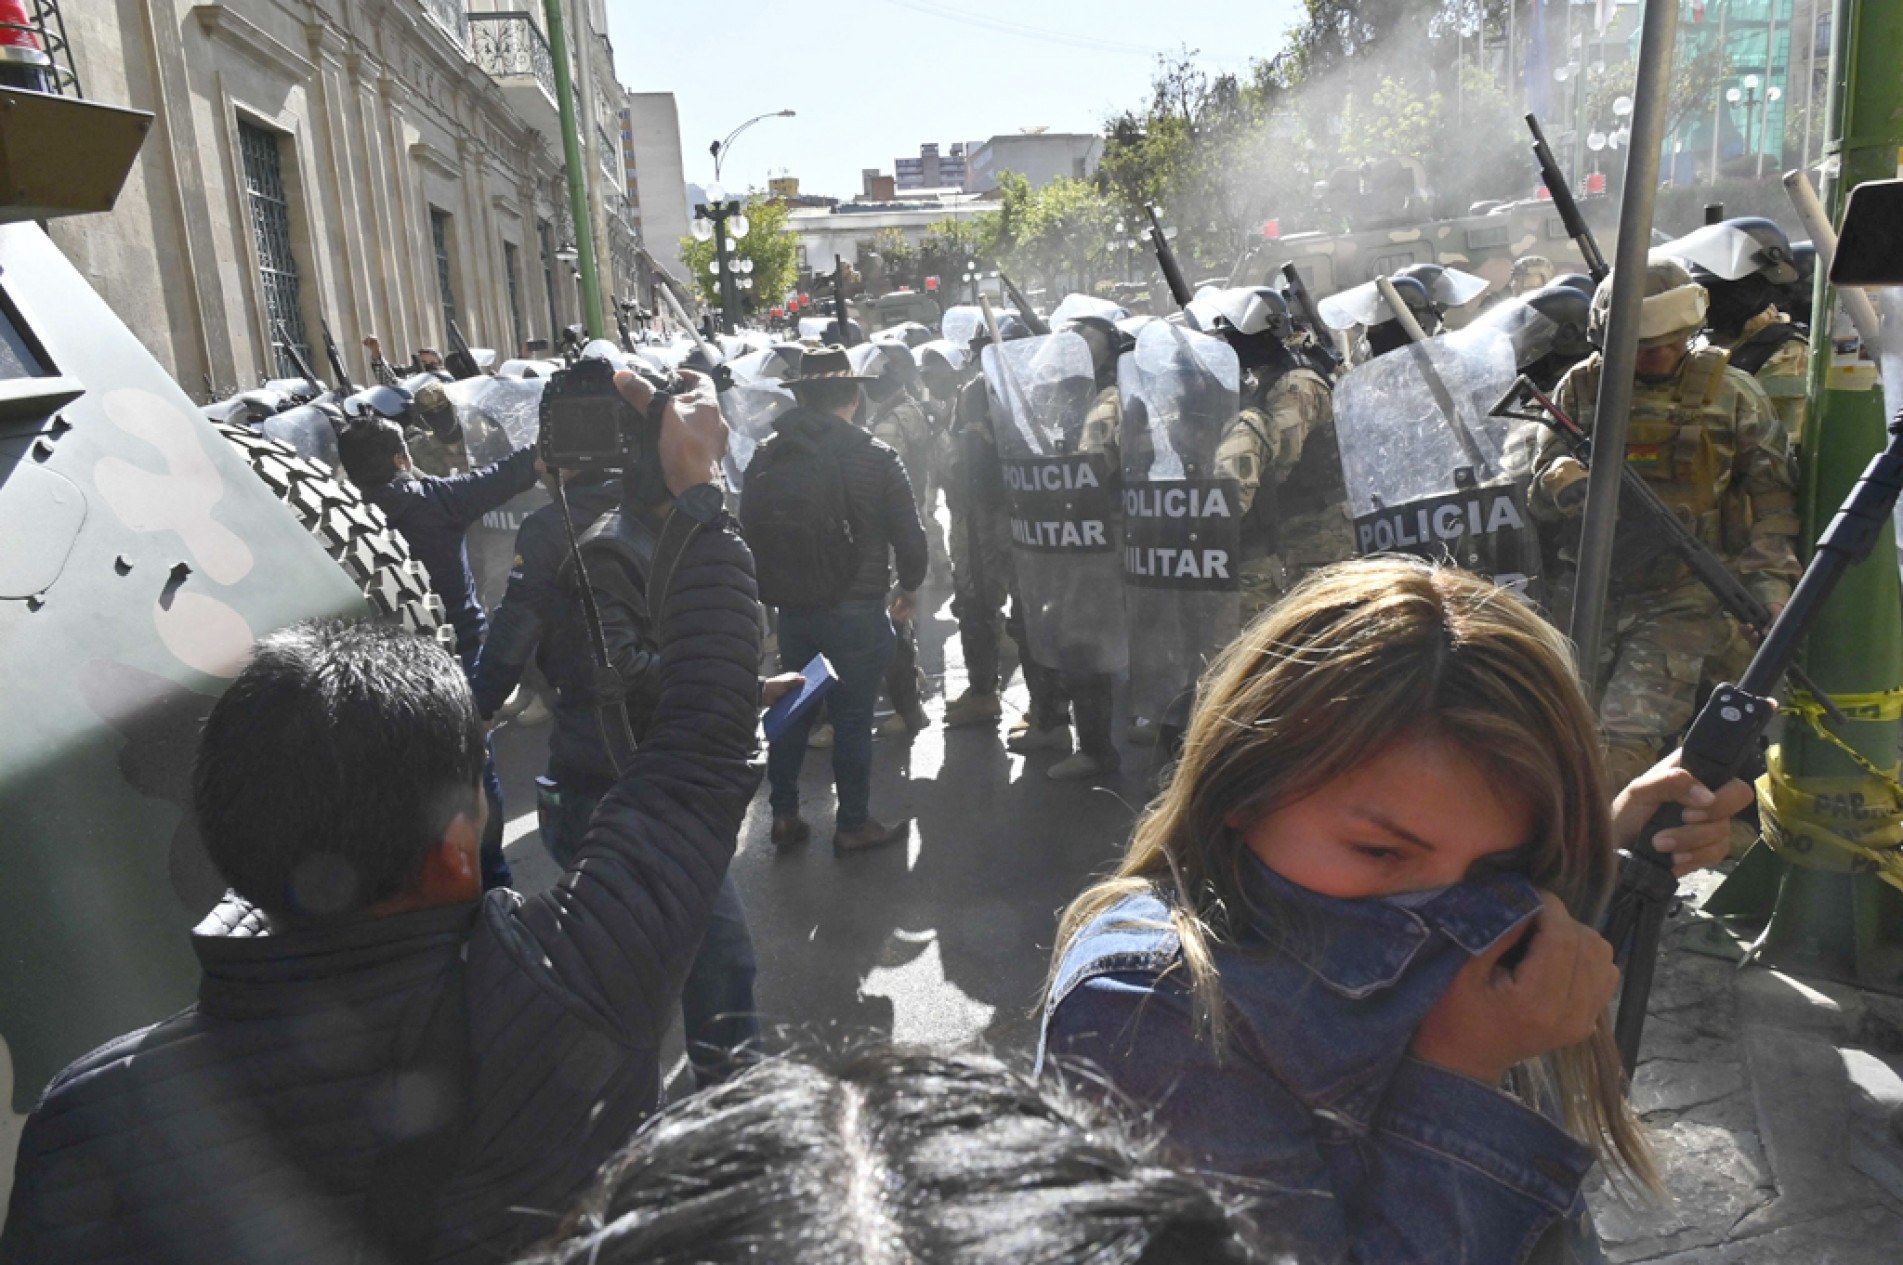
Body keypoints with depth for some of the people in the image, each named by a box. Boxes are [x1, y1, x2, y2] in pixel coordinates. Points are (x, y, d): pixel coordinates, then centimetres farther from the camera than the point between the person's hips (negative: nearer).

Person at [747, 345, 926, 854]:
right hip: (856, 607, -4)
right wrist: (910, 585, 12)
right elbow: (909, 533, -6)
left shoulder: (767, 455, 1)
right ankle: (853, 824, 16)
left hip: (790, 607, 4)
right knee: (853, 717, 6)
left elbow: (751, 526, 8)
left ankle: (784, 815, 24)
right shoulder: (874, 456, -10)